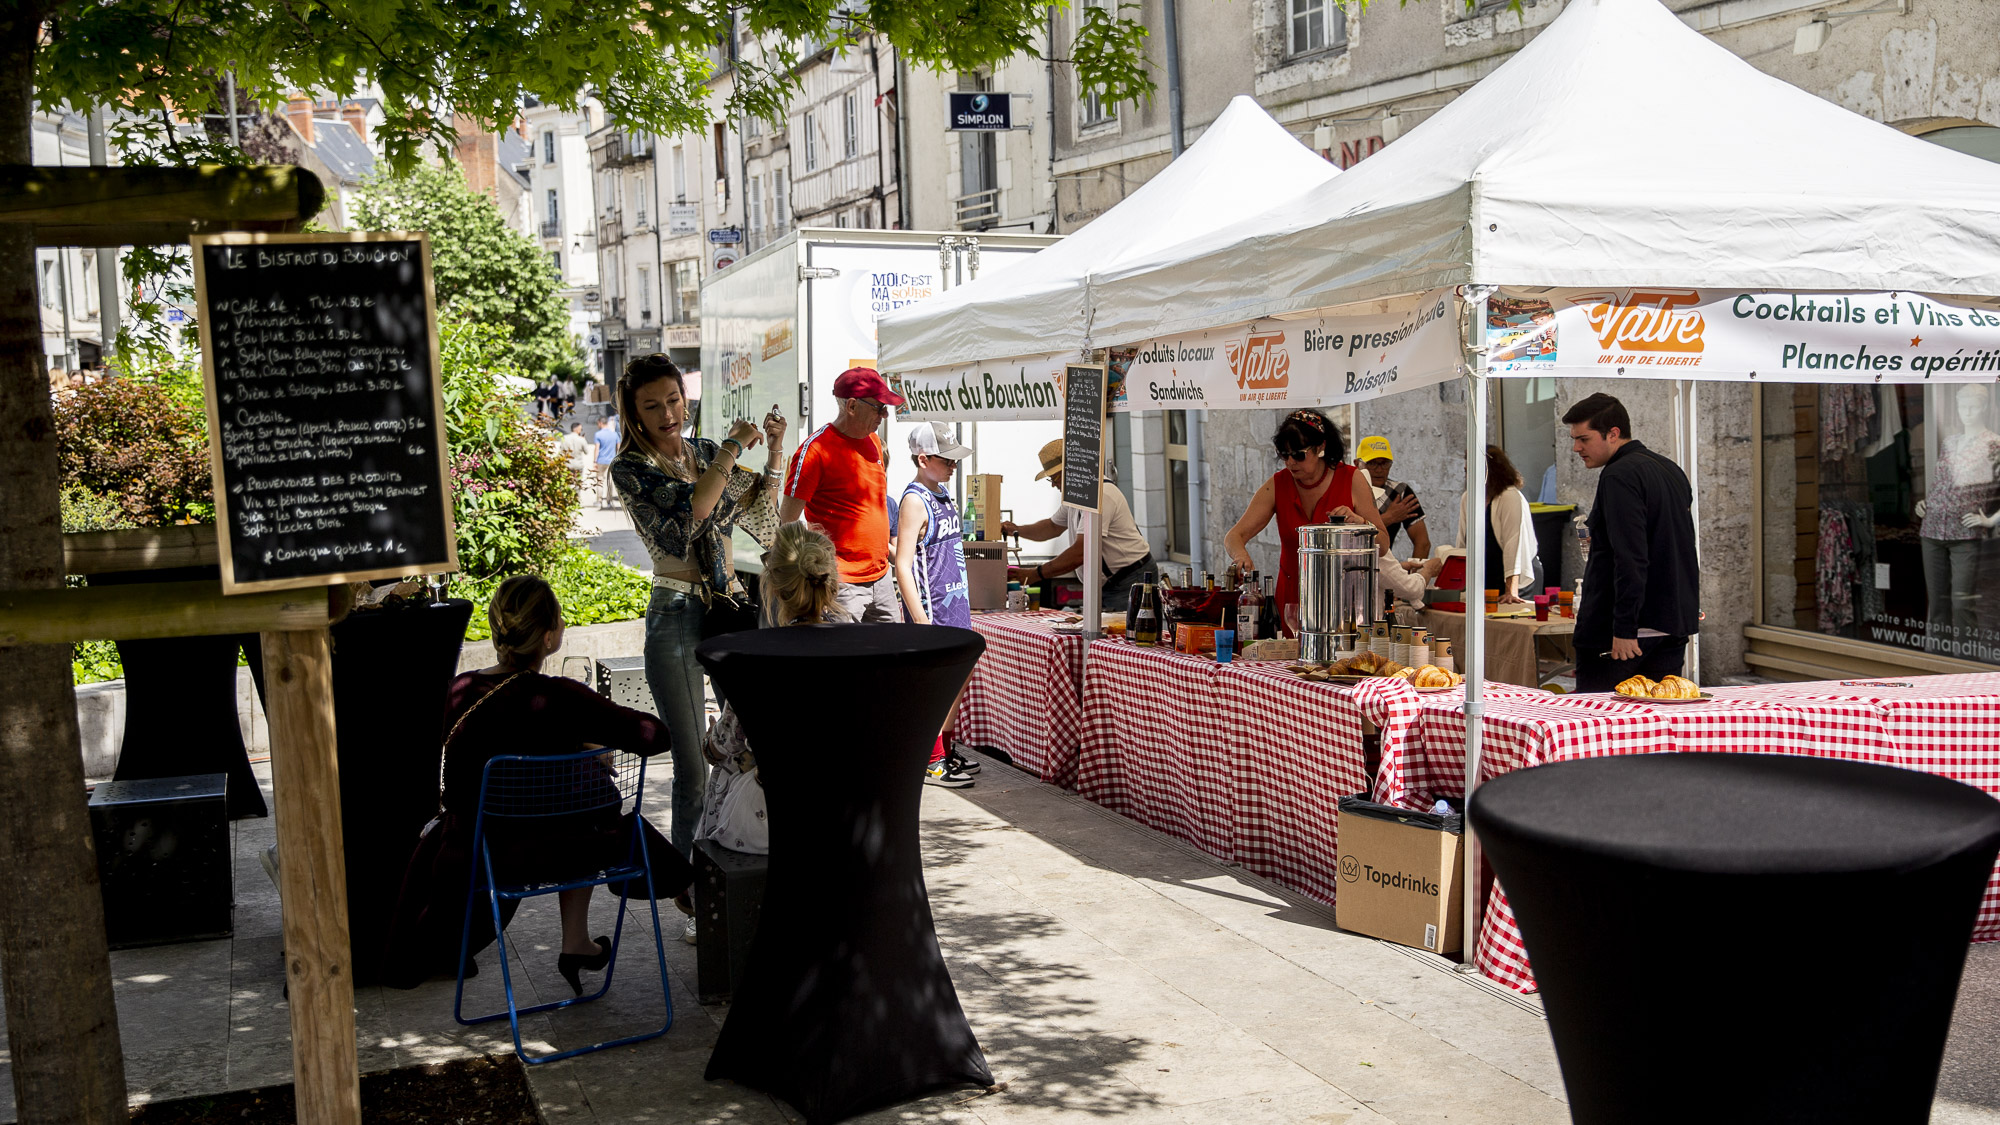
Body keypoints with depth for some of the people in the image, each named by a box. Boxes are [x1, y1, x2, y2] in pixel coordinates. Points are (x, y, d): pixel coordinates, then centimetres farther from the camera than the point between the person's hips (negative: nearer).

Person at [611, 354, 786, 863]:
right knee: (694, 767, -4)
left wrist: (774, 448, 9)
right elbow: (691, 507, -21)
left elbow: (757, 509, 22)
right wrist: (734, 448, -14)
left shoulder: (706, 452, 11)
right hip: (678, 615, -5)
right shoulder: (630, 468, -5)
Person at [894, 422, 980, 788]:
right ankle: (931, 763, 3)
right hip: (932, 608, -9)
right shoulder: (915, 501, -15)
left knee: (958, 681, 13)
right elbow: (903, 566, -19)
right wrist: (921, 621, -21)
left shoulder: (942, 494, 13)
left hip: (955, 605, 9)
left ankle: (945, 750, 26)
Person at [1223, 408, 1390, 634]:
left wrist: (1358, 522, -21)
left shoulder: (1352, 480, -4)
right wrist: (1241, 555, -27)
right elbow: (1234, 536, -5)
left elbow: (1383, 545, -2)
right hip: (1292, 596, 1)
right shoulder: (1278, 485, 0)